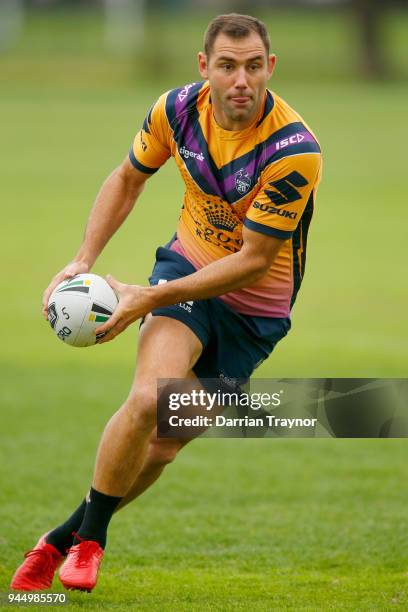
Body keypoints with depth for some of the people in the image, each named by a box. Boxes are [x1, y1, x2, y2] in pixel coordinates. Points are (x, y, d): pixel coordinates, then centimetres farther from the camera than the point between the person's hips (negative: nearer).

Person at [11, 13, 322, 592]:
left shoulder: (294, 150, -27)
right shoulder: (177, 109, -13)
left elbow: (253, 261, -22)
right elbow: (127, 179, 8)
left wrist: (150, 298, -23)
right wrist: (83, 261, 0)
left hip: (254, 309, -1)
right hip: (187, 264, 1)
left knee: (164, 446, 1)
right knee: (149, 400, -25)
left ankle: (65, 537, 22)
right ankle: (86, 541, -7)